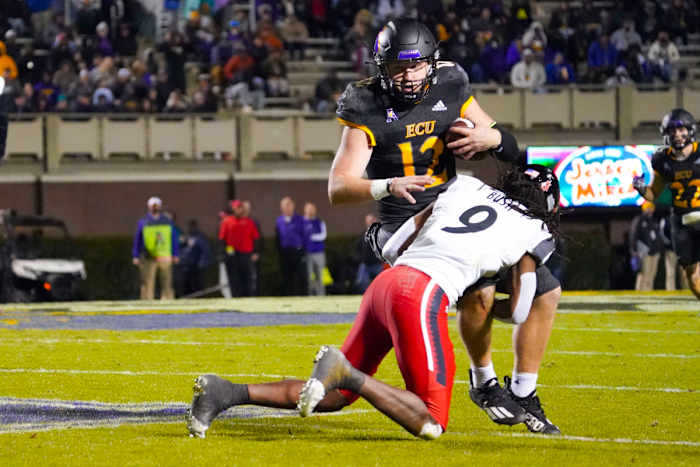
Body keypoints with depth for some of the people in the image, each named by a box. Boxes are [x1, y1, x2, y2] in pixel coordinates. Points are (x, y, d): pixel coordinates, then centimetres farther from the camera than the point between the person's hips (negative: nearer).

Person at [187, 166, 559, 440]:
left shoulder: (465, 186, 26)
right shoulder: (535, 232, 14)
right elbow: (519, 313, 17)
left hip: (384, 282, 7)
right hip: (422, 295, -6)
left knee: (334, 396, 17)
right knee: (432, 425, -6)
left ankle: (227, 392, -3)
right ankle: (346, 372, -26)